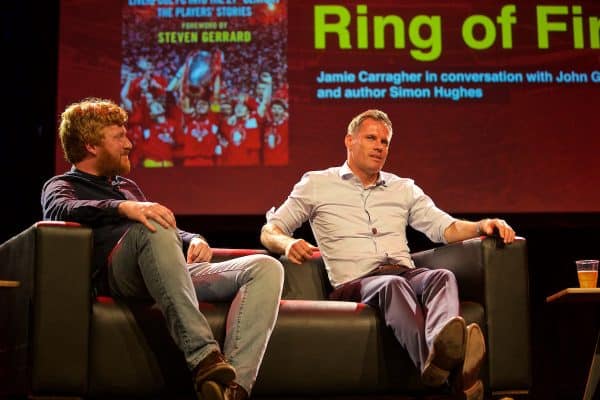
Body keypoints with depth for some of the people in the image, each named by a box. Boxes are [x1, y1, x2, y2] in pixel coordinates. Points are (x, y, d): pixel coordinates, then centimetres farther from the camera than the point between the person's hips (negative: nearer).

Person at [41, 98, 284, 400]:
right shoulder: (61, 186, 16)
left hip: (177, 274, 7)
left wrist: (193, 240, 12)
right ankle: (204, 359, -47)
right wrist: (125, 207, -28)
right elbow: (62, 210, -10)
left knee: (266, 268, -16)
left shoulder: (128, 186, 38)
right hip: (116, 274, -6)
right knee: (153, 229, -39)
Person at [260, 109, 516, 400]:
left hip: (407, 275, 3)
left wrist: (482, 225, -5)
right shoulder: (316, 185, 17)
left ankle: (441, 346, -66)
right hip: (354, 284, -3)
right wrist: (287, 243, -12)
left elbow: (445, 228, 17)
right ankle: (432, 357, -68)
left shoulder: (404, 188, 26)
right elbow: (269, 231, 13)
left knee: (442, 276, -32)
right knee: (393, 284, -38)